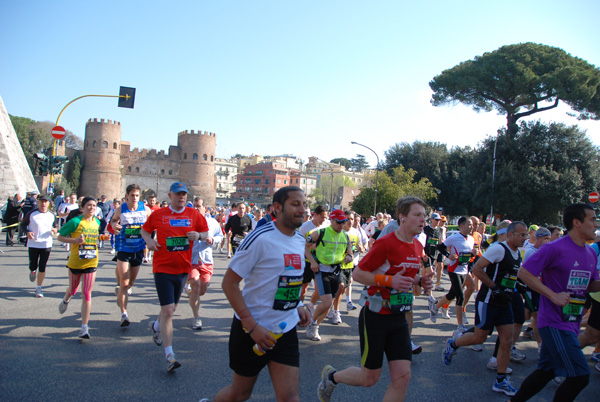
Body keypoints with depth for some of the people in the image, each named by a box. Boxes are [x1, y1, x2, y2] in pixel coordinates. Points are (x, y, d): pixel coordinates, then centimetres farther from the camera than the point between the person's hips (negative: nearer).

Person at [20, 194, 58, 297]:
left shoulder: (52, 215, 5)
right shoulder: (31, 214, -3)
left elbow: (55, 226, 17)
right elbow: (22, 225, 5)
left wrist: (55, 230, -6)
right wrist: (27, 232, -13)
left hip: (46, 245, 1)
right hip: (33, 244, -1)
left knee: (42, 268, 1)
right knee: (33, 266, 5)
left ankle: (38, 288, 15)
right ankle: (33, 271, 44)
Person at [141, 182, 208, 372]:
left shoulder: (194, 215, 2)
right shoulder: (158, 215, -1)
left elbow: (206, 233, 11)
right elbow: (145, 230, 13)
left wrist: (199, 235, -11)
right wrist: (149, 240, -7)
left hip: (183, 269, 4)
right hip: (163, 268, -3)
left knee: (172, 308, 19)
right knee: (167, 310, -10)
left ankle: (155, 326, 52)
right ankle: (169, 355, -4)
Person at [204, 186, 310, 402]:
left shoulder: (300, 240, 5)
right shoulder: (260, 238, -18)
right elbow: (229, 282, -17)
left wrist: (298, 305, 4)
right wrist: (252, 326, -22)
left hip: (286, 330, 6)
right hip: (252, 330, -5)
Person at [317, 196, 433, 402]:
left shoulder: (418, 246, 6)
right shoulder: (385, 243, -18)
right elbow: (357, 273, -16)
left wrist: (420, 282, 1)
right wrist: (389, 280, -27)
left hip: (399, 319, 7)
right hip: (375, 317, -7)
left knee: (402, 377, 1)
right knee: (369, 378, 4)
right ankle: (330, 376, 33)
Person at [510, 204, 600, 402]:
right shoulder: (554, 249, -16)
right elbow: (524, 273, -16)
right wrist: (554, 295, -20)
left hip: (571, 324, 8)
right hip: (555, 323, -8)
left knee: (547, 371, 15)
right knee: (580, 376, -7)